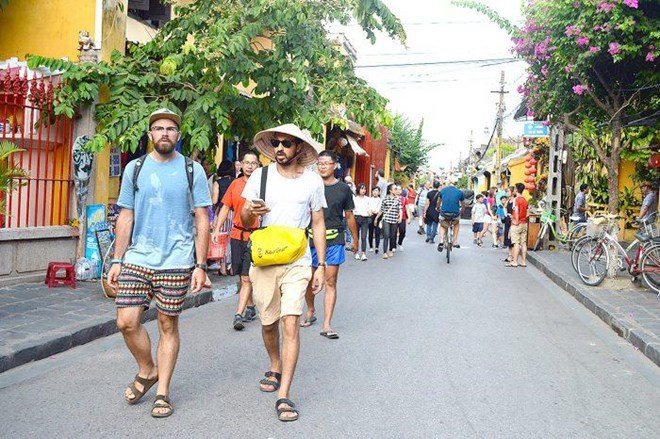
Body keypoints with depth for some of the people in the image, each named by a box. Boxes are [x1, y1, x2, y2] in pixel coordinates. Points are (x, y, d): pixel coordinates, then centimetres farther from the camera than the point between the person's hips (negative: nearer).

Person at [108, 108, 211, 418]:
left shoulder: (192, 170, 2)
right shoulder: (134, 169, 9)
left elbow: (202, 221, 1)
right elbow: (125, 218, 10)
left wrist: (200, 265, -5)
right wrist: (117, 261, 4)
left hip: (176, 261, -2)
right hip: (137, 258, 2)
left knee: (168, 326, 4)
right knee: (126, 321, -3)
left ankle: (162, 393, 17)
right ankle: (147, 371, 24)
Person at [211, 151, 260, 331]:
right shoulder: (235, 184, 9)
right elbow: (225, 208, 13)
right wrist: (217, 229, 6)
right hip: (237, 235, 5)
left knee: (247, 278, -8)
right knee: (242, 276, 14)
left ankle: (239, 314, -7)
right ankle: (250, 308, 30)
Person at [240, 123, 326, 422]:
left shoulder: (313, 181, 2)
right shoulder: (260, 176, 2)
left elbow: (318, 224, 7)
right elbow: (244, 219, 4)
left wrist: (321, 266, 3)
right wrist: (251, 212, -21)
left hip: (297, 263, -1)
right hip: (263, 260, 2)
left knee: (290, 324, -11)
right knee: (268, 323, 13)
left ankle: (284, 396, -6)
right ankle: (275, 368, 41)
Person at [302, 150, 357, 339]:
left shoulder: (343, 188, 4)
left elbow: (349, 216, 12)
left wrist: (355, 240, 17)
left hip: (334, 241, -1)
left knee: (330, 282, -2)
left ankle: (327, 325, 1)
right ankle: (310, 311, 37)